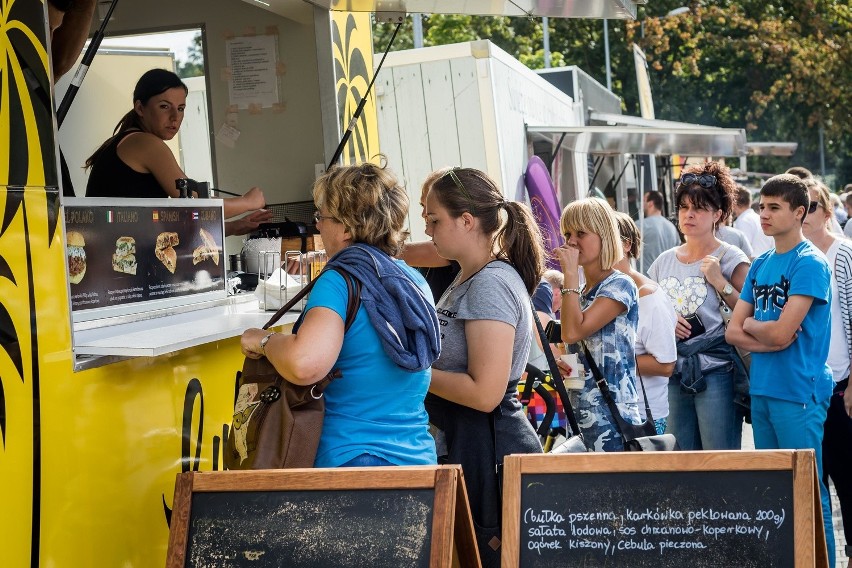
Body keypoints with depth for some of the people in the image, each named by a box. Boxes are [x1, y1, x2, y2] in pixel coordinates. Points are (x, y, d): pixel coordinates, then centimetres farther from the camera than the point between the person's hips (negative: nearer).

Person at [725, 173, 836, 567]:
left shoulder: (809, 263, -10)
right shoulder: (760, 265, 13)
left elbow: (781, 332, -18)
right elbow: (733, 332, 9)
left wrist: (751, 324, 1)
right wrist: (769, 337, -9)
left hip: (799, 393, -7)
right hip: (762, 389, 7)